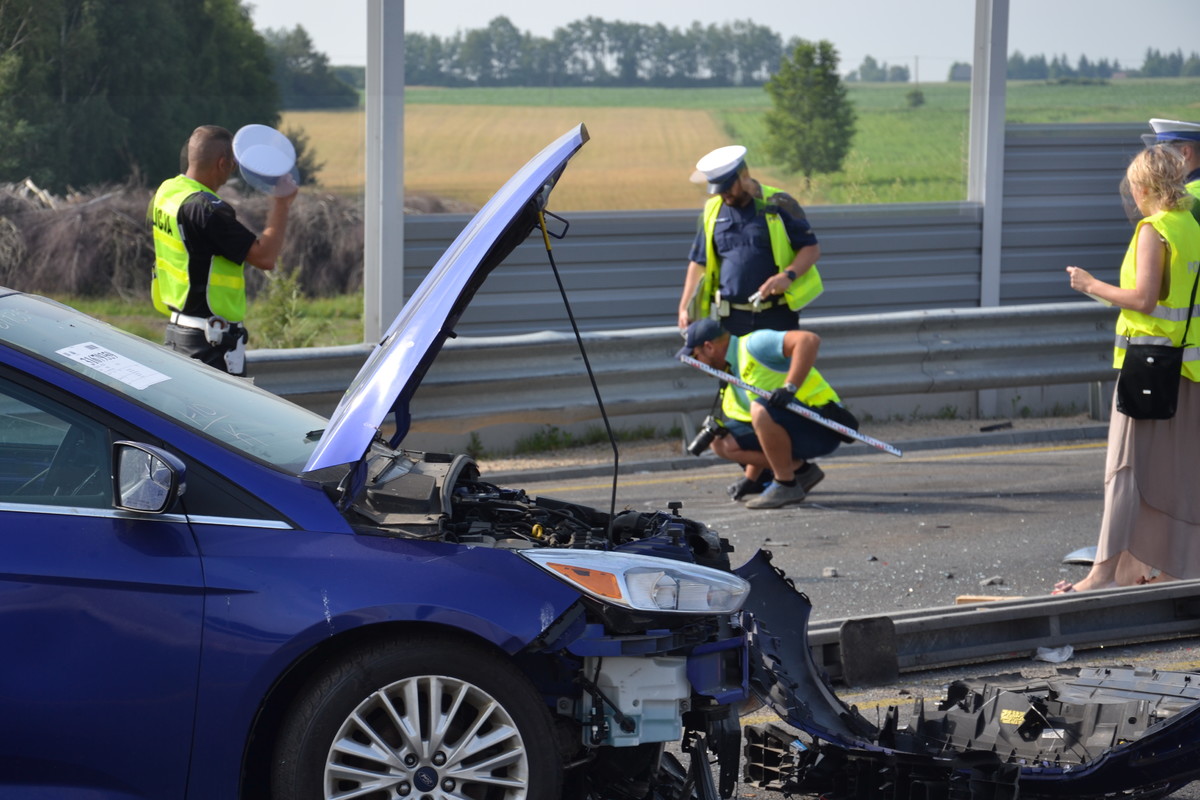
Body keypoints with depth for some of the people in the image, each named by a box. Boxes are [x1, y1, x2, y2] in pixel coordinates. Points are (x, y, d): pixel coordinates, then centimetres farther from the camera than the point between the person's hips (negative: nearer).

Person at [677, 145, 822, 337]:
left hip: (777, 315, -3)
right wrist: (684, 308, 7)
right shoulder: (712, 211, 9)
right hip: (732, 318, 3)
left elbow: (812, 249, -2)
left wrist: (788, 275, -20)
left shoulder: (778, 204, -2)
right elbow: (698, 262, 15)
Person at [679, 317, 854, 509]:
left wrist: (790, 387, -29)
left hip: (821, 423, -9)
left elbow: (809, 340, -25)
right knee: (722, 444, 5)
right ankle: (799, 469, 7)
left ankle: (786, 485, -19)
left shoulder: (753, 345, -12)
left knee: (760, 409, -33)